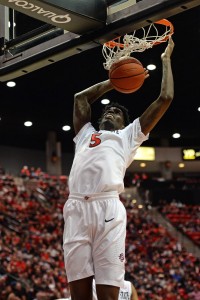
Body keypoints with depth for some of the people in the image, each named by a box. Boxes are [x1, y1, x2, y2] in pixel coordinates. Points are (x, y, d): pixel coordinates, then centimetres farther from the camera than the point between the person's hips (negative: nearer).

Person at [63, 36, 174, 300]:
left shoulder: (129, 135, 24)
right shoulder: (85, 134, 34)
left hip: (108, 209, -3)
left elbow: (165, 98, 21)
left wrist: (166, 59, 31)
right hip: (76, 208, 3)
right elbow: (81, 98, 42)